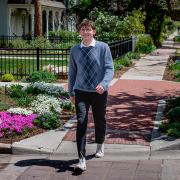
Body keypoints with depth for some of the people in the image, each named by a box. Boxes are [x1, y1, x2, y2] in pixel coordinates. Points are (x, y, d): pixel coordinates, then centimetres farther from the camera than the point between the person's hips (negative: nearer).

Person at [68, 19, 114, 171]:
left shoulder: (103, 47, -6)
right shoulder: (75, 50, 4)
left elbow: (109, 68, -9)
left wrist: (103, 84, -27)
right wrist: (71, 92, 16)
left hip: (99, 91, -1)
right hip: (81, 91, 1)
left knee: (99, 120, 17)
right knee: (81, 122, -12)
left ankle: (100, 146, 46)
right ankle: (82, 159, -11)